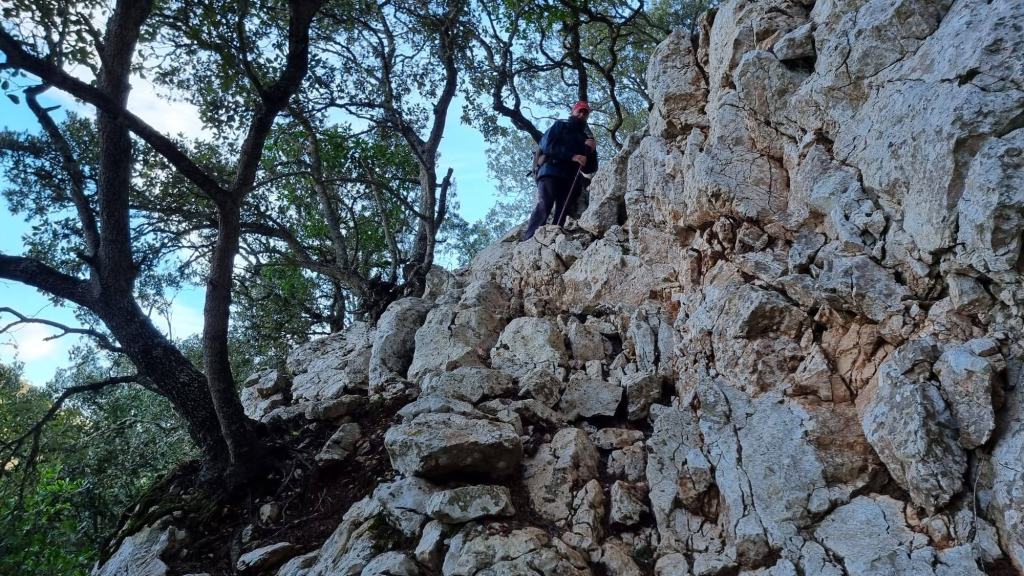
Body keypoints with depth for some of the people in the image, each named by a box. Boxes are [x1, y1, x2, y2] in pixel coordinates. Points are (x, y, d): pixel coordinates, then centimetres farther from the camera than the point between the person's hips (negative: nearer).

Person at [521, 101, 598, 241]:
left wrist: (592, 150, 2)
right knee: (543, 207, -24)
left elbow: (589, 169, 21)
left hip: (571, 180, 5)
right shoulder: (559, 126, 18)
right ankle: (526, 241, -33)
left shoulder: (585, 138, 27)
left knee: (562, 215, -14)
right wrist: (572, 156, -11)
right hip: (551, 172, -4)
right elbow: (546, 145, -2)